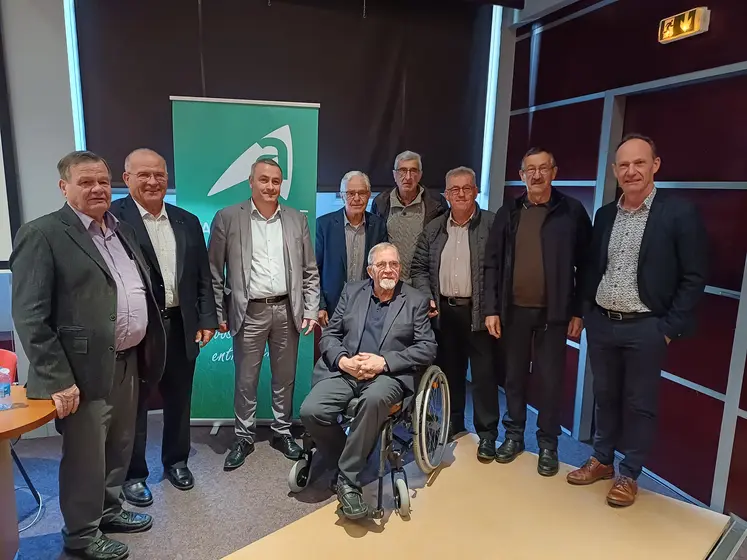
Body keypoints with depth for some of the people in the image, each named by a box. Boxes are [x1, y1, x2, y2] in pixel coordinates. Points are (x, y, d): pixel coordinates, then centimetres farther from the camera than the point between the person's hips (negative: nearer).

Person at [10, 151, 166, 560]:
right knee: (85, 456, 9)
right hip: (85, 370, -7)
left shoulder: (121, 230, 12)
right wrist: (58, 379, -18)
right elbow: (29, 316, -15)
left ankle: (108, 510, 42)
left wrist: (142, 351, 13)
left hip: (127, 361, 7)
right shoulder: (41, 234, -11)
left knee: (119, 447, 20)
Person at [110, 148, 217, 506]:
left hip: (181, 326, 5)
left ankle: (176, 461, 38)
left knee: (178, 400, 18)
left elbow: (203, 277, 9)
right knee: (134, 404, 12)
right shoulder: (112, 218, -9)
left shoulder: (187, 222, 8)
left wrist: (207, 319, 4)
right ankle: (133, 474, 30)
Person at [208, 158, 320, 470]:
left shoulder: (297, 219, 6)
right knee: (246, 380, 8)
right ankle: (244, 438, 25)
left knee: (285, 378, 13)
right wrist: (218, 313, -2)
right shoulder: (227, 218, -2)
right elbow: (214, 271, 0)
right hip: (249, 312, -2)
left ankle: (282, 432, 30)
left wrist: (311, 310, 2)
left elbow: (310, 271, 7)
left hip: (287, 310, 2)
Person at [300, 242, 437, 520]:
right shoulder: (352, 291, 15)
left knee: (375, 399, -37)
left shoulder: (416, 301, 8)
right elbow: (329, 335, 13)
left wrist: (384, 362, -12)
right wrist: (342, 360, -9)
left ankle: (348, 478, -20)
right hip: (344, 371, 3)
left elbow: (428, 348, 0)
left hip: (388, 374, -2)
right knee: (311, 411, -23)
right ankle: (349, 459, 4)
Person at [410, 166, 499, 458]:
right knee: (450, 372, 15)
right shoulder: (433, 229, 9)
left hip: (480, 312, -4)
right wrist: (426, 298, -2)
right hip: (444, 311, 4)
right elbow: (419, 268, 12)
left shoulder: (492, 225, -4)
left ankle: (487, 434, 15)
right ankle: (453, 426, 31)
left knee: (484, 374, 2)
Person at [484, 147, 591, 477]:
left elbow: (585, 265, -1)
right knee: (514, 376, 12)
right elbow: (492, 263, 3)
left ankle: (548, 444, 23)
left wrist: (578, 312, -3)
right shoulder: (508, 213, 4)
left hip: (553, 312, -2)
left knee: (549, 379, 7)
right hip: (514, 310, 2)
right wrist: (491, 308, -2)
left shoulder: (572, 212, -2)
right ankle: (514, 435, 29)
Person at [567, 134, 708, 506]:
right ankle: (601, 460, 33)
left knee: (639, 404, 8)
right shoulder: (605, 215, 7)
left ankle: (629, 475, 25)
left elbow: (694, 278, -8)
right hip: (601, 324, 5)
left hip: (645, 328, -4)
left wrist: (669, 328, -11)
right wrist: (587, 312, 7)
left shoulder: (680, 213, -8)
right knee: (604, 397, 16)